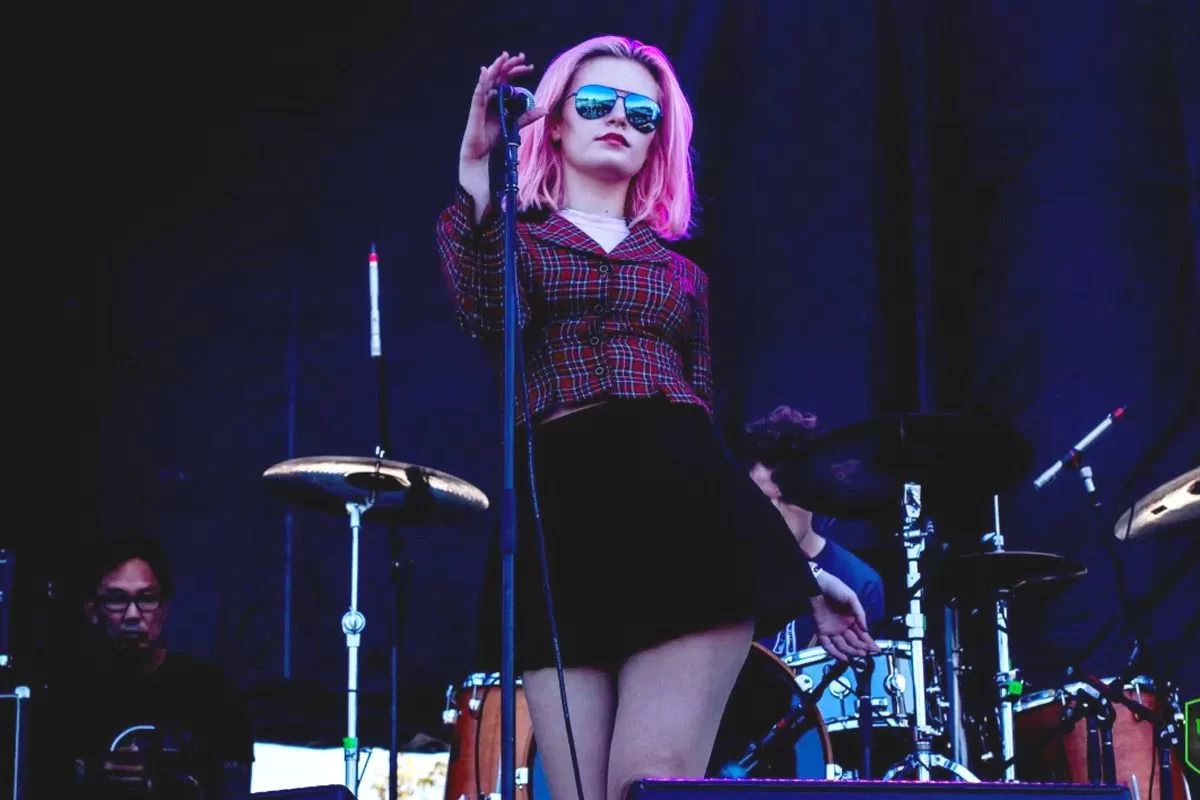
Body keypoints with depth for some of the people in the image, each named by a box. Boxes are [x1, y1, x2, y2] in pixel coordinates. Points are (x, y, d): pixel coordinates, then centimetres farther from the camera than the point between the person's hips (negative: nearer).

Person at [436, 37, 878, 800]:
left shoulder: (681, 273, 26)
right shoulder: (513, 237, 17)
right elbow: (491, 322, -7)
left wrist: (799, 566, 18)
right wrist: (478, 173, -11)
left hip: (684, 500, 1)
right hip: (562, 512, -1)